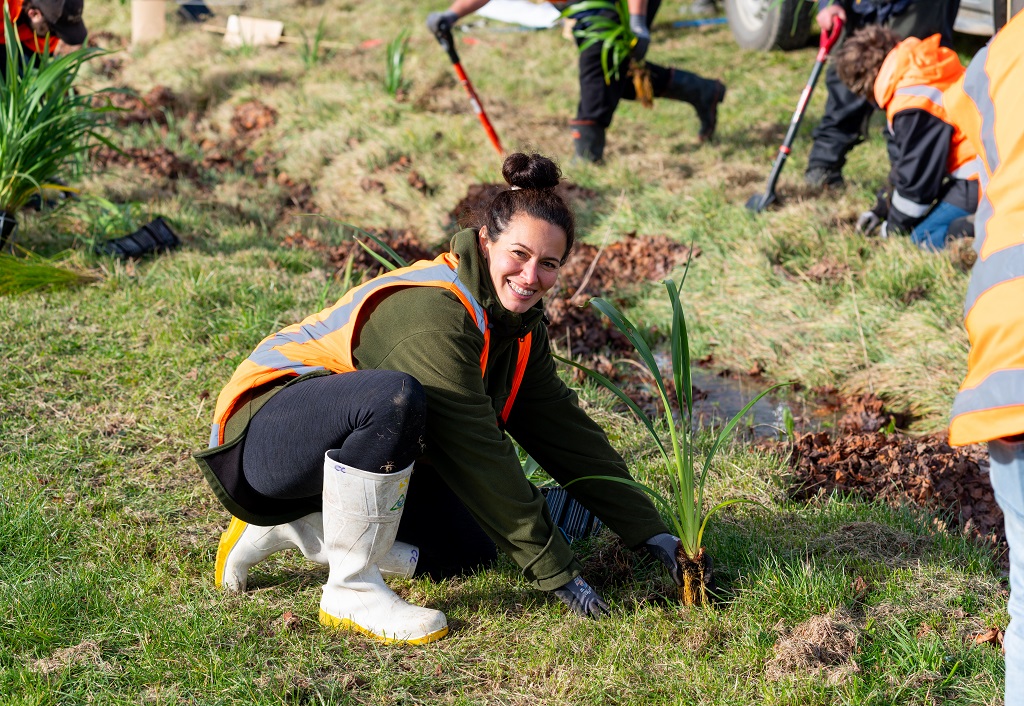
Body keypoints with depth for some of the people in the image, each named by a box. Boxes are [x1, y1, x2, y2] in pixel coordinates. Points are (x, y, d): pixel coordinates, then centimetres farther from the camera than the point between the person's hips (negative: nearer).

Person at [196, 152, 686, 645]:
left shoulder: (517, 321, 0)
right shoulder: (434, 313, -28)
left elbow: (564, 429, 5)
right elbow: (478, 454, -28)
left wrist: (650, 532, 4)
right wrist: (554, 571, -24)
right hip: (266, 432, -9)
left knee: (474, 545, 0)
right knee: (396, 396, -38)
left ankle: (294, 530, 6)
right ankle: (351, 590, -23)